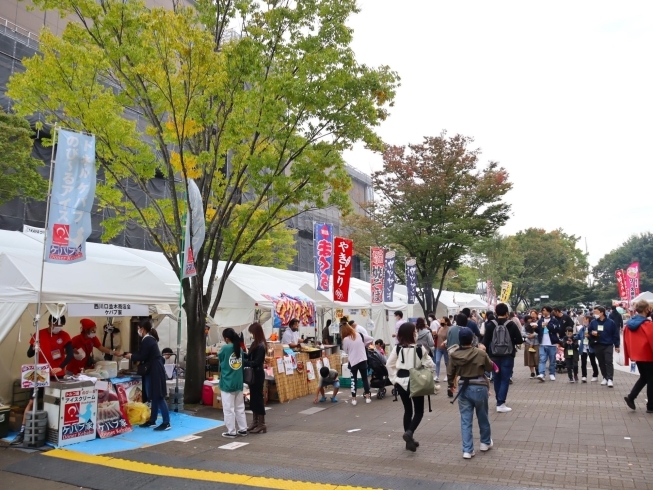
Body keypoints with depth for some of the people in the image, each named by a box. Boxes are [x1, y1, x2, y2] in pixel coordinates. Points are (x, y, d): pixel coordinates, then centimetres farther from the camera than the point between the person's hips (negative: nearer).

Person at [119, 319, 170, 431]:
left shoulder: (147, 340, -16)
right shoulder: (149, 339, 15)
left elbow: (142, 357, -16)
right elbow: (142, 354, 20)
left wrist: (130, 356, 2)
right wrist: (124, 354, 23)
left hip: (155, 371, -10)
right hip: (154, 371, 10)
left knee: (159, 397, -7)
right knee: (154, 397, 15)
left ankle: (166, 423, -4)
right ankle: (152, 421, 24)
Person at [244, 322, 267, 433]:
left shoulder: (260, 346, -20)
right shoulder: (255, 343, 9)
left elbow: (256, 362, -22)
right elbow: (250, 357, 12)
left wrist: (243, 361, -19)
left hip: (258, 374, -9)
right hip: (253, 374, 9)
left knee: (258, 398, -2)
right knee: (253, 398, 15)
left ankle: (261, 424, 6)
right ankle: (255, 422, 26)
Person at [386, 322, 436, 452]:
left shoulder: (397, 348, -2)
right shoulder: (419, 348, -12)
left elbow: (389, 364, 0)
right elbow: (429, 364, -10)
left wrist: (394, 378, 8)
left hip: (401, 382, 4)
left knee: (407, 410, 17)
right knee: (419, 411, 10)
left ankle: (409, 439, 20)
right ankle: (409, 432, -14)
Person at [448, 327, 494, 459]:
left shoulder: (454, 355, -9)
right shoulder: (480, 353, -15)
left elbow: (450, 373, 2)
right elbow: (490, 368, 2)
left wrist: (451, 384, 22)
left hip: (463, 388, 1)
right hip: (479, 387, -1)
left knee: (465, 420, 7)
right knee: (483, 417, 20)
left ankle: (467, 450, 7)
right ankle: (485, 442, 39)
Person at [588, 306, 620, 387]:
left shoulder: (610, 322, -5)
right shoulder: (593, 322, 1)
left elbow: (615, 334, 1)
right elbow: (589, 332, 12)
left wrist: (616, 346, 1)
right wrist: (592, 333, -13)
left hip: (608, 345, -3)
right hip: (597, 346, 3)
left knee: (609, 362, -10)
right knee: (601, 363, 10)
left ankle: (610, 379, -9)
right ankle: (605, 377, 22)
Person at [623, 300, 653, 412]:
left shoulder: (629, 324, 2)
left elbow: (626, 340, 7)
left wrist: (628, 355, 15)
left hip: (637, 355, 7)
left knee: (643, 377, 21)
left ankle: (631, 397, 7)